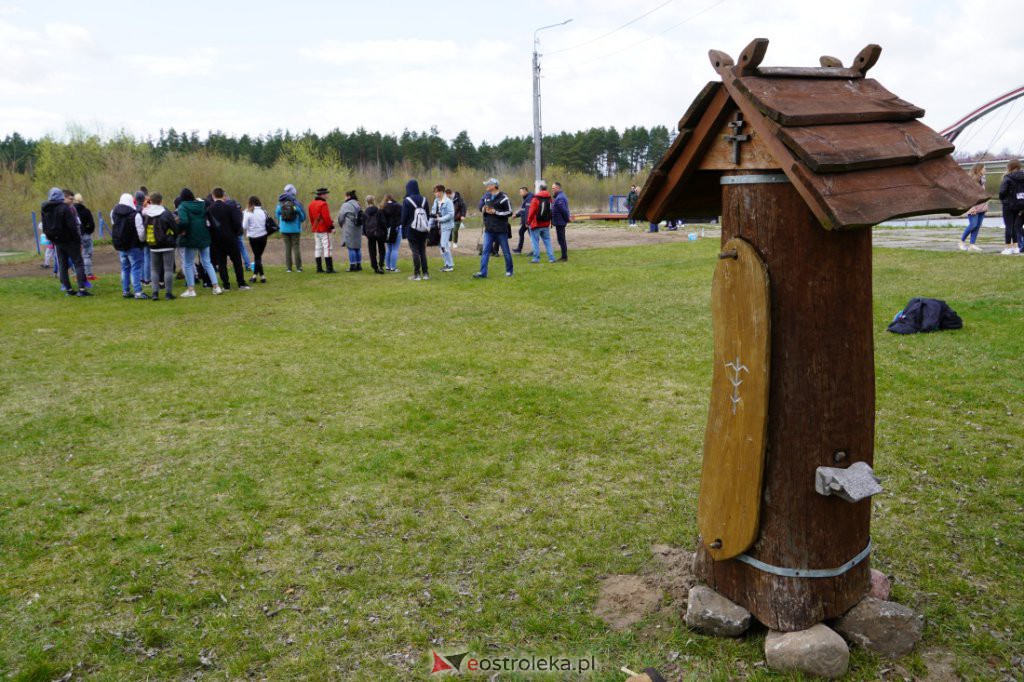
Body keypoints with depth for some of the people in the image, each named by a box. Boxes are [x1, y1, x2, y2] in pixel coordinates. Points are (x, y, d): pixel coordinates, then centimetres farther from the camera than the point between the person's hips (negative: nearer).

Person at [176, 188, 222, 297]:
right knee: (207, 263, 12)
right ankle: (216, 287, 6)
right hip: (204, 237, 5)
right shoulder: (202, 204, 7)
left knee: (188, 264, 6)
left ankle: (191, 290, 7)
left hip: (191, 238, -5)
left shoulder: (183, 206, -11)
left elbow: (183, 221, -24)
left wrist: (180, 231, -10)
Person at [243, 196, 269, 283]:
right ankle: (255, 275, 11)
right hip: (263, 236, 3)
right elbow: (267, 223, 3)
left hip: (253, 237, -3)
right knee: (258, 255, 12)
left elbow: (244, 226, -8)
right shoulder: (263, 212, 1)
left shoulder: (248, 213, -9)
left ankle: (262, 276, -2)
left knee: (257, 256, 4)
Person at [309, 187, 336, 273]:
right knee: (327, 248, -8)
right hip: (324, 230, -9)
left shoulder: (311, 204, 11)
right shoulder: (323, 204, -16)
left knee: (317, 248, 10)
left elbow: (311, 217, 16)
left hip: (315, 230, 9)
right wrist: (332, 227, -13)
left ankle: (319, 268, 12)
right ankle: (329, 269, -12)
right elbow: (327, 218, -20)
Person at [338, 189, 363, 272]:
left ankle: (352, 266, -5)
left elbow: (341, 217, -5)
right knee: (357, 247, 11)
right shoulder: (358, 205, 13)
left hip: (349, 229, -7)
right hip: (358, 228, 7)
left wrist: (342, 225, 14)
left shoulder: (346, 205, -9)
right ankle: (359, 265, 15)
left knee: (351, 248, -4)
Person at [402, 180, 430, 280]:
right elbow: (427, 215, 6)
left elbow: (404, 217, -7)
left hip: (412, 230, -4)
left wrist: (403, 230, 3)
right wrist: (427, 228, 13)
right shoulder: (424, 199, 2)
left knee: (415, 252, -1)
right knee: (423, 251, 10)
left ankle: (417, 274, 0)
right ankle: (425, 273, 10)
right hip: (423, 230, 4)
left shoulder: (407, 201, -10)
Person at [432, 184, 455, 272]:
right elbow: (433, 212, 13)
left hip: (446, 226, -8)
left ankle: (450, 265, 1)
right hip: (439, 226, 8)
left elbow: (451, 214, -18)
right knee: (441, 245, 12)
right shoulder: (436, 201, 9)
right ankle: (447, 264, 23)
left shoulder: (448, 202, -13)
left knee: (444, 246, -9)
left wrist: (440, 218, -19)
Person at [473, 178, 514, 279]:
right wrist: (485, 210, -1)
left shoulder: (503, 197, -10)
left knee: (506, 252, 7)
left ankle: (509, 271, 21)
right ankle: (482, 272, -1)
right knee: (485, 251, -2)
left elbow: (509, 212, -11)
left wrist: (495, 212, -17)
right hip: (489, 230, 6)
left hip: (501, 230, -5)